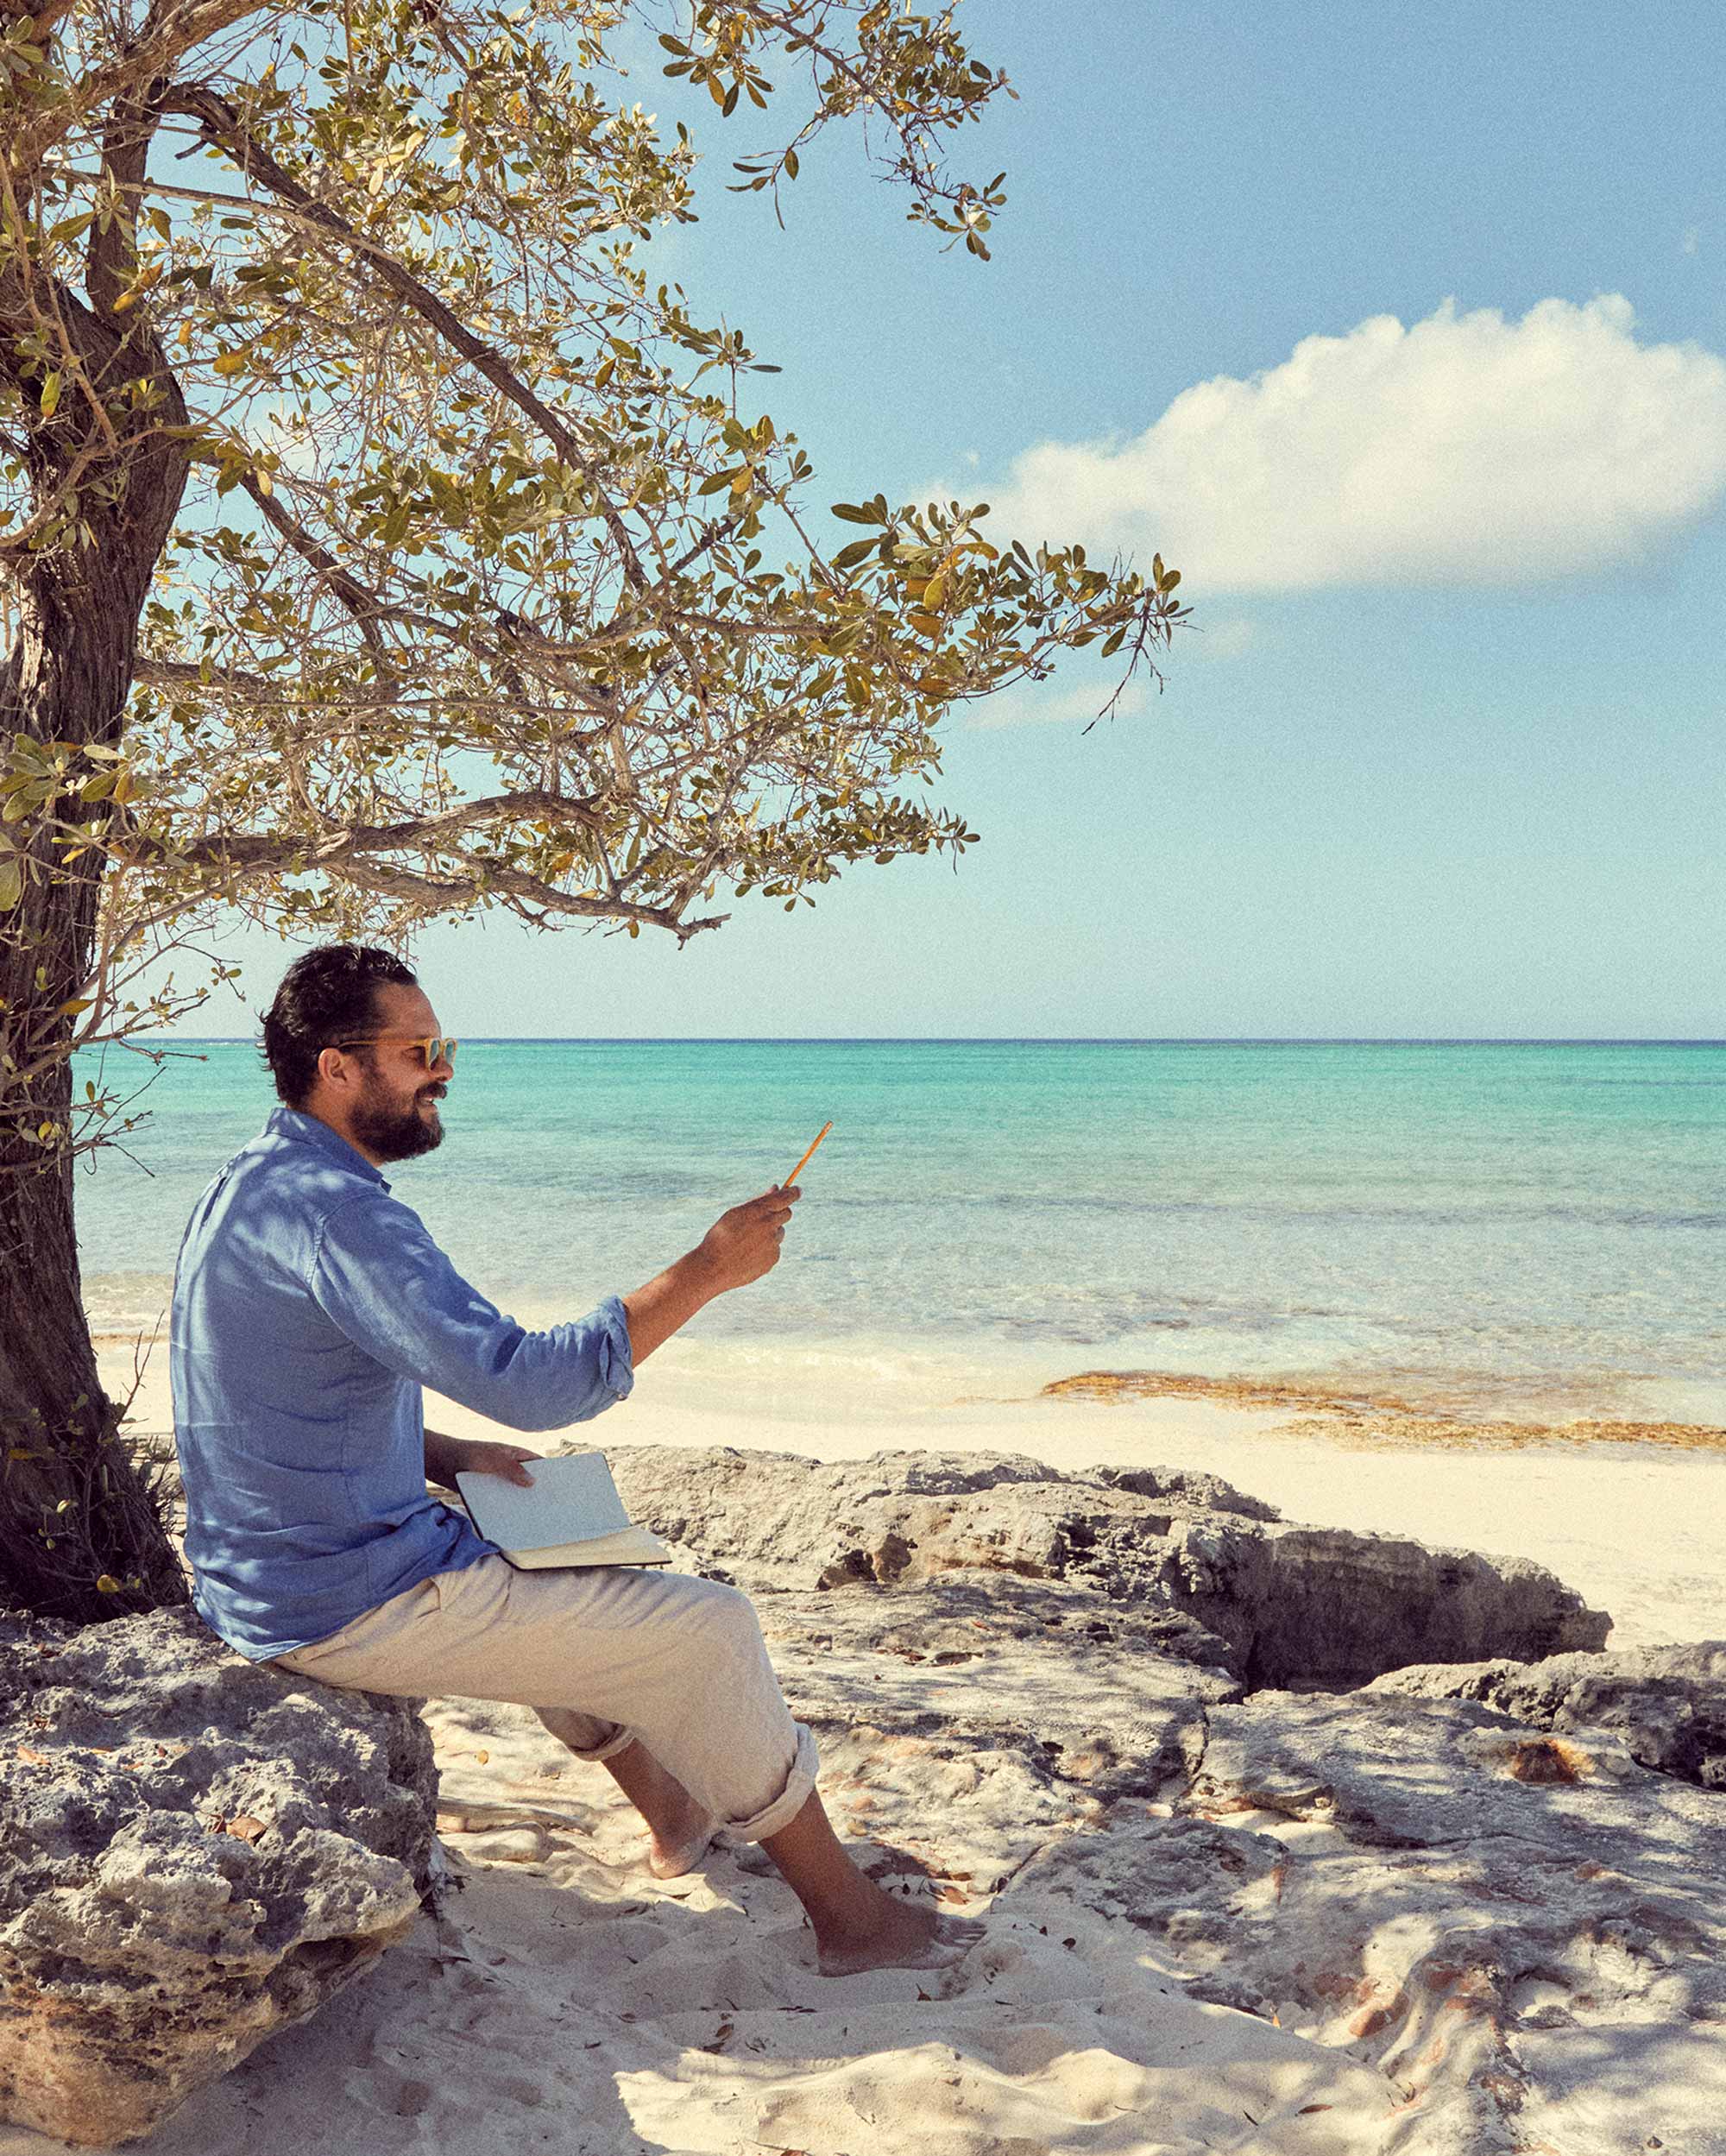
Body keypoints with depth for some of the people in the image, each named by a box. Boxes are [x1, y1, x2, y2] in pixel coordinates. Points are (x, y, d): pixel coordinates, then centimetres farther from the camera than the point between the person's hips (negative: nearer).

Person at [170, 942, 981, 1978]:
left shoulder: (256, 1184, 8)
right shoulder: (337, 1211, -25)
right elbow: (530, 1382, -32)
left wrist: (448, 1455, 9)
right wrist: (706, 1270, -26)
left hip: (277, 1572, 11)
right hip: (353, 1602, -10)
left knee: (568, 1568, 31)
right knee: (707, 1628, -6)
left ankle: (673, 1810, 44)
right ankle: (847, 1913, 9)